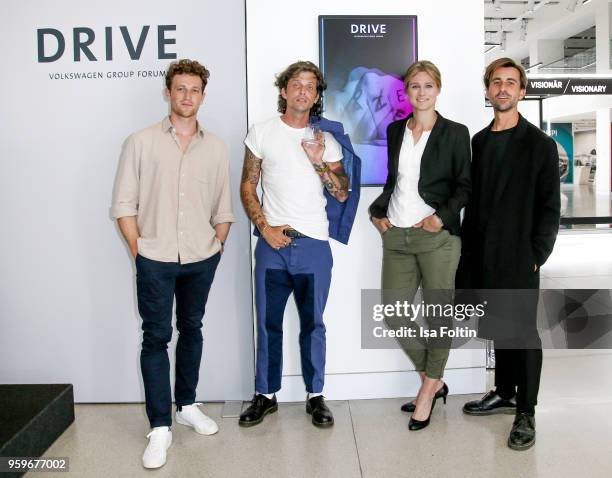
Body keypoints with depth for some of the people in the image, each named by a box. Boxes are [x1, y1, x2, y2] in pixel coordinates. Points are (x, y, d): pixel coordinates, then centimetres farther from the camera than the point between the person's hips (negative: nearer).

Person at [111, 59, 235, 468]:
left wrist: (217, 247, 4)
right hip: (155, 260, -2)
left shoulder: (216, 148, 5)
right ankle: (160, 428, 8)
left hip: (202, 259, 3)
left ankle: (187, 405, 32)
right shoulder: (141, 142, -1)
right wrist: (139, 250, -6)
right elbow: (124, 204, -2)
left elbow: (223, 209, 9)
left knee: (192, 330, 15)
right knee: (156, 338, 0)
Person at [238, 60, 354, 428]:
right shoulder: (262, 133, 5)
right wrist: (264, 227, -6)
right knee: (268, 323, 7)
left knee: (313, 324, 8)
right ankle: (266, 395, 22)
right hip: (272, 245, 0)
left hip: (314, 246, 1)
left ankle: (315, 395, 21)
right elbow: (247, 187, 6)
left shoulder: (326, 141, 8)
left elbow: (342, 193, 4)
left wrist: (319, 162, -10)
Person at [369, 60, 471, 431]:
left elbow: (465, 186, -1)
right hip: (396, 235, 5)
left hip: (437, 235, -4)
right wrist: (379, 212, 6)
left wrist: (441, 217, -14)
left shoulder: (455, 133, 0)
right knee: (394, 315, 4)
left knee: (438, 314, 3)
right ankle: (434, 381, 24)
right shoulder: (395, 130, 13)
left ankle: (428, 391, 21)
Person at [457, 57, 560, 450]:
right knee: (500, 327, 15)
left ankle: (526, 414, 13)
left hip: (520, 256, -5)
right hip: (484, 255, 5)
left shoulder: (540, 145, -3)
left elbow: (550, 208, -5)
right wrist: (469, 246, 6)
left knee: (523, 330, 2)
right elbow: (474, 198, 11)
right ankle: (505, 393, 31)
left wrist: (537, 255, -11)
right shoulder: (480, 141, 11)